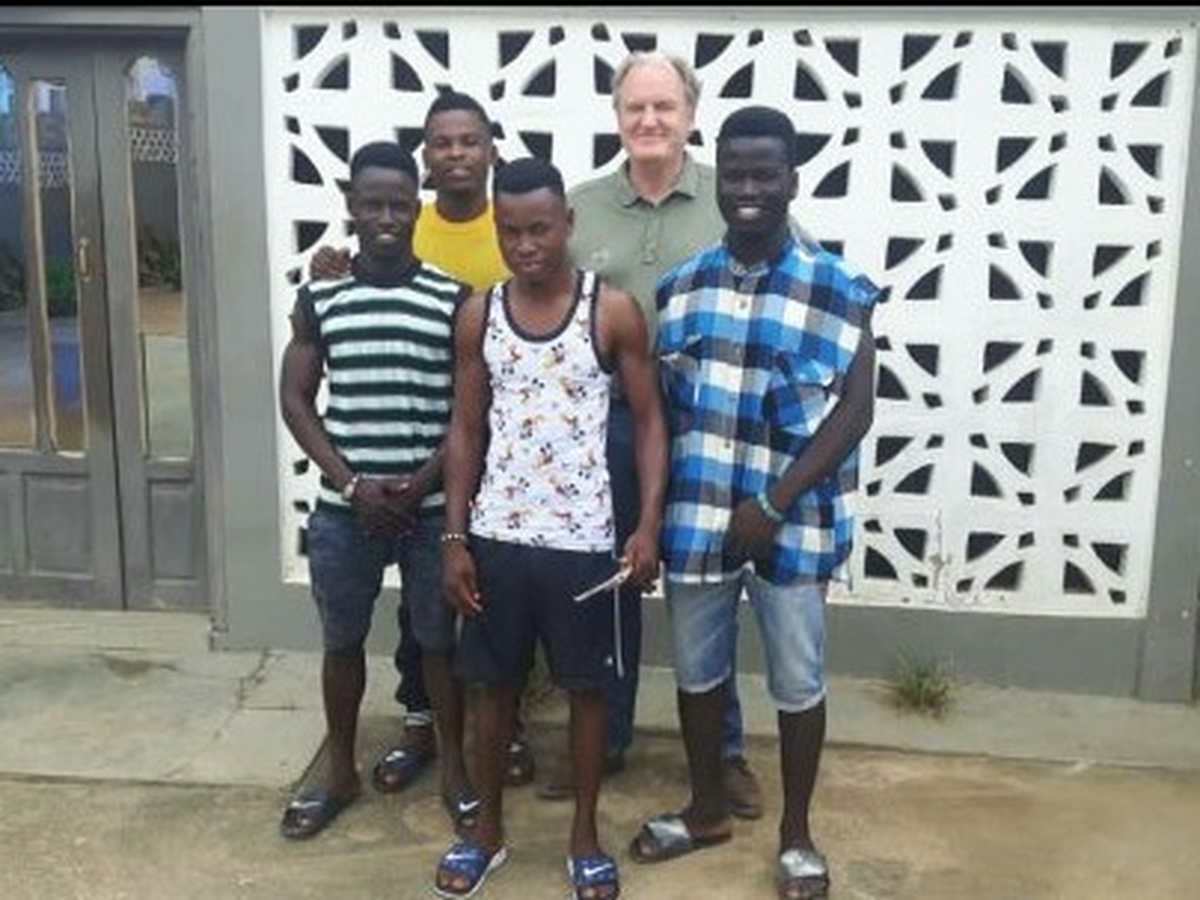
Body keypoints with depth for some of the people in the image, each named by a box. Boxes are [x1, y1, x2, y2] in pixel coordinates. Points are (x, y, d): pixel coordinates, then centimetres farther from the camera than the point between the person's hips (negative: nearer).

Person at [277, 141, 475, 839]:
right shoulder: (320, 298, 1)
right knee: (342, 642, 13)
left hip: (433, 506, -1)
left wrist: (421, 483, -12)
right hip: (344, 507, 2)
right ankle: (341, 773, 31)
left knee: (440, 640, 11)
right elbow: (295, 399, 1)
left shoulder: (453, 299, -3)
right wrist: (351, 483, -9)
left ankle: (455, 768, 29)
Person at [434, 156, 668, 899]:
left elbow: (650, 420, -3)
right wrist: (454, 537, 0)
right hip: (496, 535, 2)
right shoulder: (479, 315, 1)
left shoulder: (614, 311, -7)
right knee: (494, 684, 14)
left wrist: (650, 524, -13)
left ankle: (585, 836, 29)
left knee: (587, 688, 11)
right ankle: (488, 829, 32)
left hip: (584, 539, -2)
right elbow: (466, 430, 5)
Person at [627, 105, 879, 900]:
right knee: (697, 671, 17)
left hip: (794, 522, -3)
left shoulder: (838, 289, -8)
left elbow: (856, 409, -11)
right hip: (696, 518, 3)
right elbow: (659, 404, 6)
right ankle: (707, 811, 39)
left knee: (798, 683, 10)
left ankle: (797, 833, 31)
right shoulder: (681, 285, 3)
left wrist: (775, 505, -16)